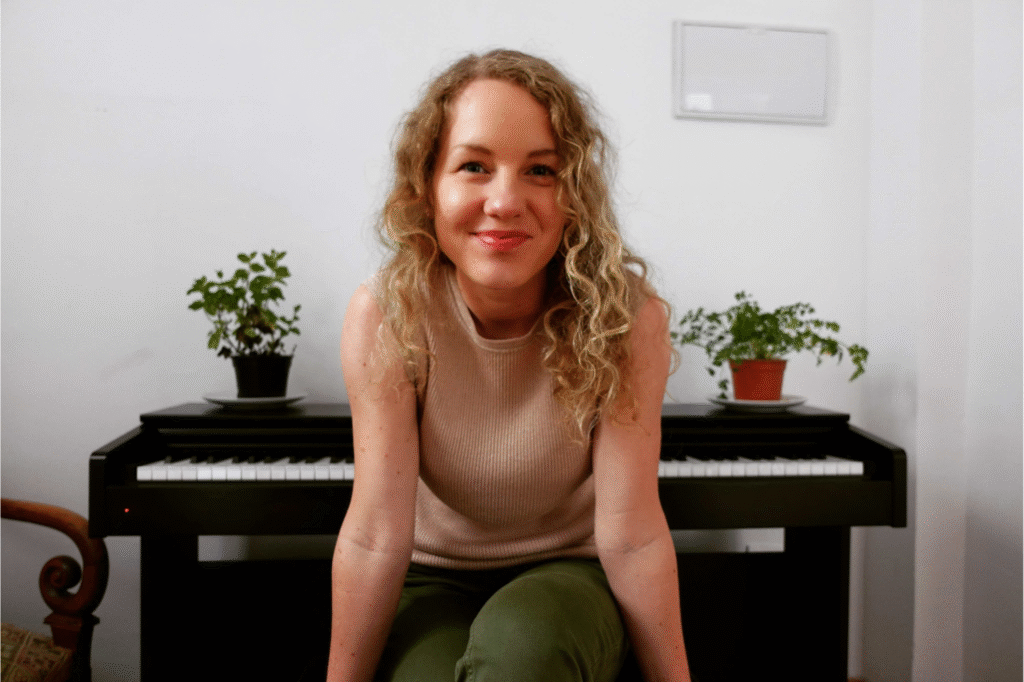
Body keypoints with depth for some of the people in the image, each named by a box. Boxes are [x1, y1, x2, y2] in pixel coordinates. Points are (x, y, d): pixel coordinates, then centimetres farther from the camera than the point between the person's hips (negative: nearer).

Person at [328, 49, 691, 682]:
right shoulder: (384, 316, -18)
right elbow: (375, 535, -17)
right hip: (433, 578, 2)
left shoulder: (626, 315, -20)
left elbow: (632, 535, -17)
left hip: (568, 572, -1)